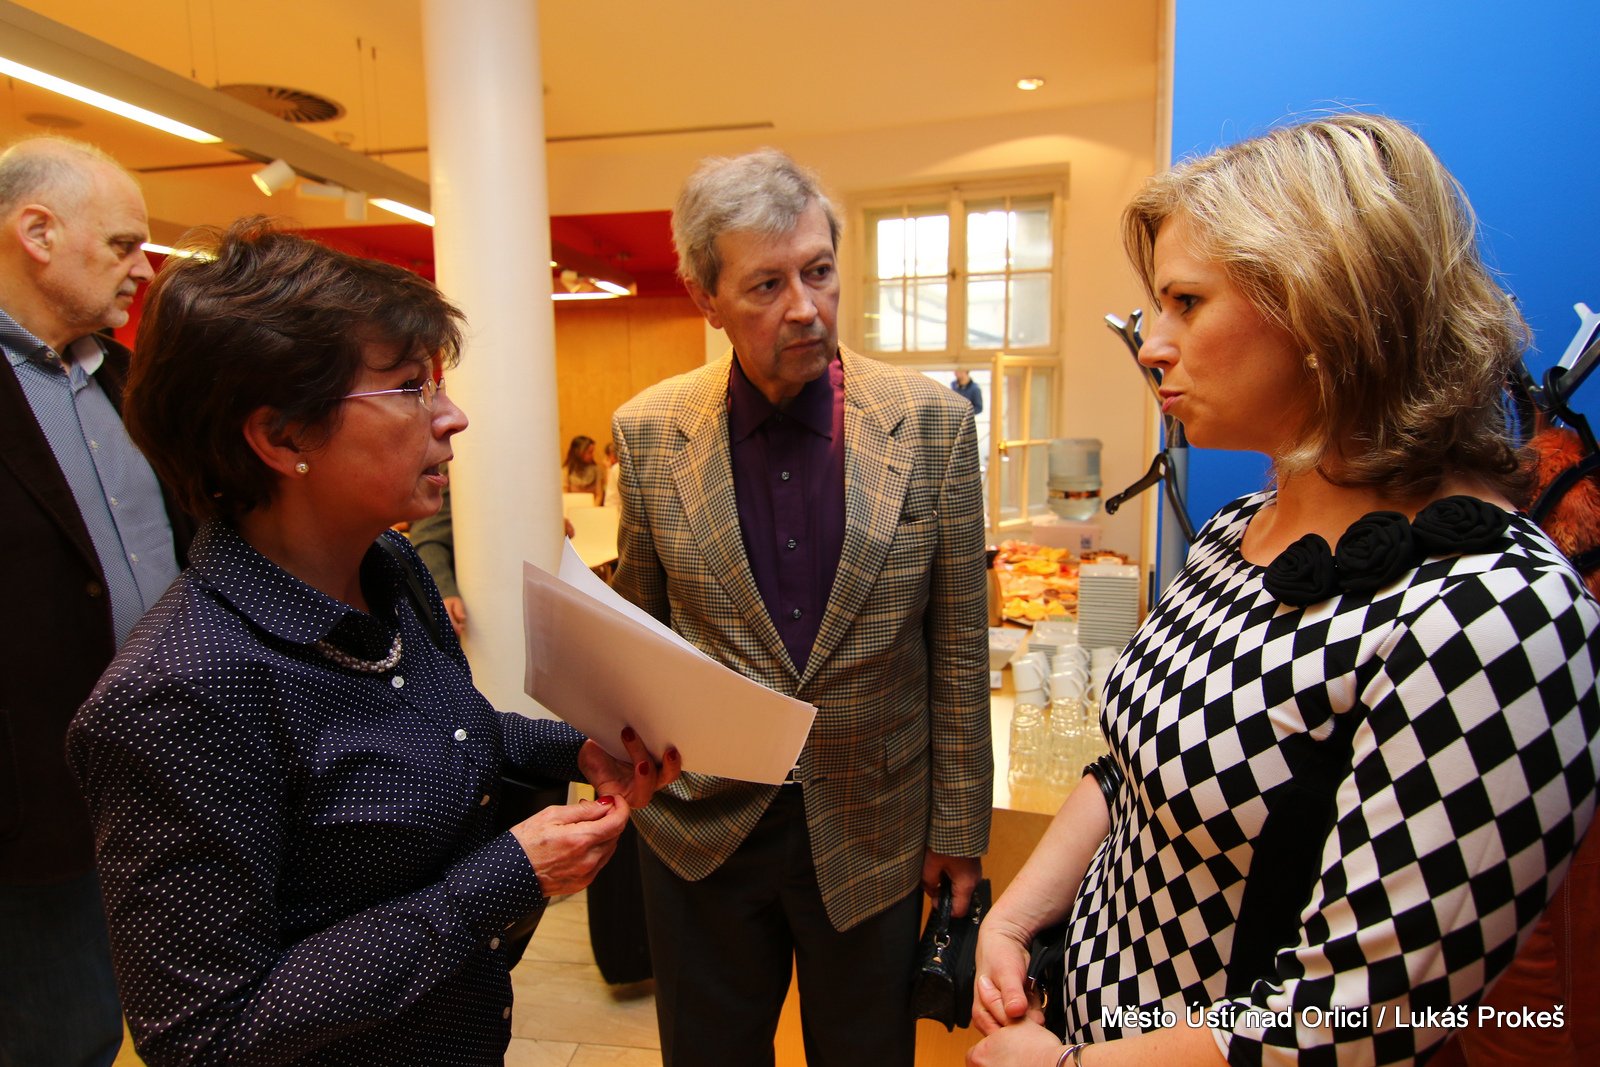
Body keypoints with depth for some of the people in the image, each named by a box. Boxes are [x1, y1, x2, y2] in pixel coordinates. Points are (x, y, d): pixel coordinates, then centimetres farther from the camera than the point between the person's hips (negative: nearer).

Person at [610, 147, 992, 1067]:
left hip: (873, 832, 0)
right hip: (701, 829, 1)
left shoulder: (934, 424, -10)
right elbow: (638, 623, 5)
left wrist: (959, 828, -1)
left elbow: (960, 647, -5)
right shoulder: (649, 433, -7)